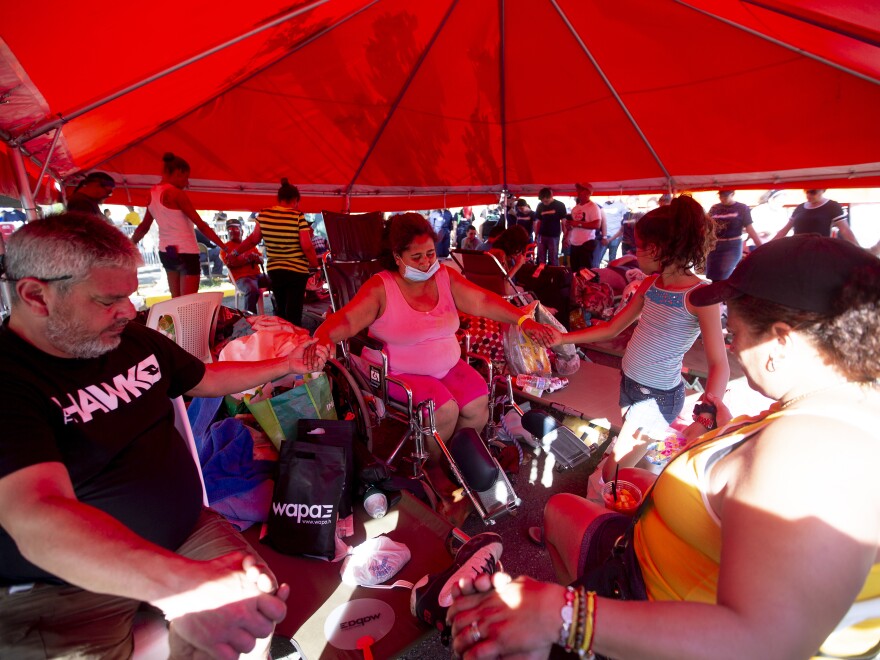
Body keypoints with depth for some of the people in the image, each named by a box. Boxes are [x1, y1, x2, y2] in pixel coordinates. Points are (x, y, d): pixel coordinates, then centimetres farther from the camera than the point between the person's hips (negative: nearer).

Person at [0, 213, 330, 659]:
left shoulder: (137, 340, 2)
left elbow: (205, 379, 19)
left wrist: (286, 366, 13)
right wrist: (180, 584, -48)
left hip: (183, 533, 5)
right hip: (59, 587, -4)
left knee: (257, 610, -13)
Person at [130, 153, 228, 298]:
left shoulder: (153, 193, 10)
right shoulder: (176, 193, -12)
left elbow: (144, 227, 16)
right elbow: (201, 225, -15)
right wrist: (225, 247, -14)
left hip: (165, 252, 8)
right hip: (185, 252, -8)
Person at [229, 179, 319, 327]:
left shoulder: (263, 214, 0)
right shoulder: (298, 216, -13)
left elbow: (254, 239, 9)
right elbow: (307, 246, -15)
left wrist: (236, 252, 25)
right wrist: (315, 265, 0)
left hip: (274, 270, 5)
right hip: (297, 270, -5)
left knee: (280, 309, 21)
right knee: (294, 313, 0)